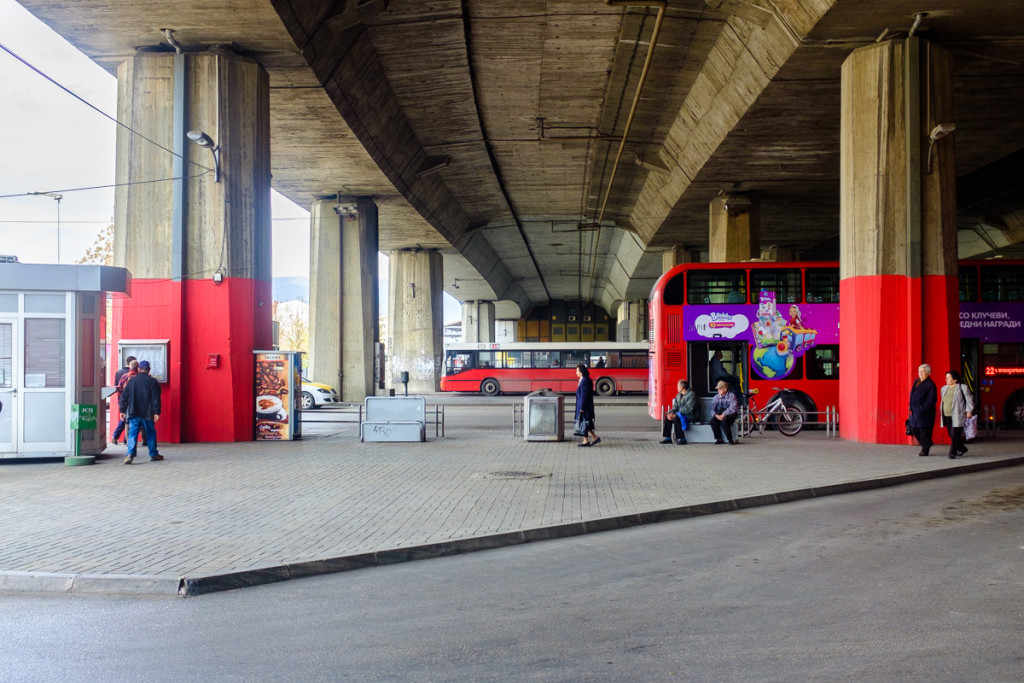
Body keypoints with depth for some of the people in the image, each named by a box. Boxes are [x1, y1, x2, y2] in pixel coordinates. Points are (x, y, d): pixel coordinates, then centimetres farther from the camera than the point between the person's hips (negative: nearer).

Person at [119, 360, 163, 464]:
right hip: (147, 413, -1)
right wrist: (156, 412, -6)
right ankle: (153, 454, 20)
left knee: (132, 433, -1)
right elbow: (156, 398, -7)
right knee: (151, 433, 12)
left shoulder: (131, 381, 4)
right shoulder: (152, 381, -3)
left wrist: (122, 410, 12)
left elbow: (124, 397, 6)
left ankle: (130, 454, -18)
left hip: (133, 413, 1)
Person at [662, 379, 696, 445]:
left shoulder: (691, 395, -10)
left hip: (689, 415, -8)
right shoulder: (678, 395, 18)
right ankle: (667, 438, -10)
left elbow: (688, 409, -19)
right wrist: (671, 413, -11)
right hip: (679, 414, 8)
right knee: (667, 417, -13)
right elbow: (675, 407, 13)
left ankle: (681, 439, -26)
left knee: (676, 418, -33)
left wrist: (676, 414, -23)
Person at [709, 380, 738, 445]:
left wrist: (723, 415, -24)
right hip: (719, 415, 4)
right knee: (713, 421, -27)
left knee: (724, 422, -36)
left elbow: (733, 408, -16)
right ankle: (719, 439, -14)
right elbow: (712, 409, 4)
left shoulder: (731, 396, -4)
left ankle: (730, 440, -19)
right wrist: (716, 415, -17)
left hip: (730, 415, -4)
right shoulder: (716, 397, 10)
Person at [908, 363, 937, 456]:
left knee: (924, 430, -2)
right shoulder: (916, 381, 12)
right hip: (915, 411, 8)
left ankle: (925, 450, 8)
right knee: (913, 428, 11)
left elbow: (932, 400, -16)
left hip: (925, 413, -8)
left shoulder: (930, 384, -12)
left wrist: (922, 408, -20)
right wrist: (911, 406, 12)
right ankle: (927, 444, 31)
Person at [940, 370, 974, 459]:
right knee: (951, 435, 9)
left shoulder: (962, 388, -4)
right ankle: (962, 449, 28)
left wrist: (969, 411, -8)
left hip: (957, 416, -7)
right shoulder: (944, 388, 15)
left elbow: (970, 400, -2)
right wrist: (943, 413, 24)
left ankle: (953, 452, -2)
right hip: (947, 416, 7)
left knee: (955, 435, -9)